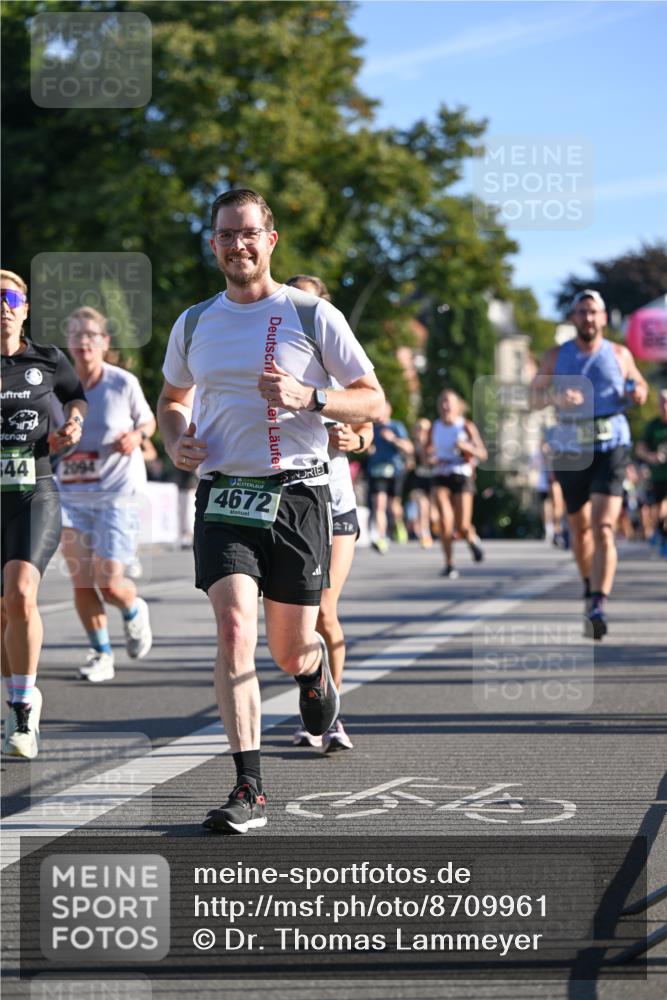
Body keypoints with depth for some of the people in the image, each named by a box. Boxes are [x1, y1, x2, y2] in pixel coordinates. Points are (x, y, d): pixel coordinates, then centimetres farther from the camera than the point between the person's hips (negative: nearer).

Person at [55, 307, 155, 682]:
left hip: (117, 493, -3)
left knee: (109, 583, -9)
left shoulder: (123, 383, -6)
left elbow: (148, 421, 9)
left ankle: (135, 611, 27)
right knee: (81, 582, -1)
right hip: (71, 494, 3)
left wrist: (136, 437, -12)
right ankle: (102, 654, 15)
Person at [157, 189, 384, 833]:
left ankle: (316, 670, 46)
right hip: (223, 492, 1)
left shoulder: (312, 316, 0)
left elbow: (373, 401, 2)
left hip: (297, 491, -1)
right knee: (235, 627, -19)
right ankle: (249, 792, -18)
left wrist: (309, 398, -16)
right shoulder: (194, 324, 10)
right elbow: (172, 398, 26)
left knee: (290, 654, 6)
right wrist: (176, 441, 4)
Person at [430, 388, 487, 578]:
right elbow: (430, 453, 22)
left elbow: (483, 455, -1)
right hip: (441, 477, 2)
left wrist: (468, 447, -19)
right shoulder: (435, 428, 9)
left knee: (462, 527, -7)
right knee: (445, 521, -16)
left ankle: (472, 538, 31)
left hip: (462, 476, -2)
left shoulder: (466, 426, 0)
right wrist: (433, 460, 0)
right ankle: (449, 564, -5)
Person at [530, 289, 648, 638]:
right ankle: (590, 585, 42)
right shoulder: (556, 357, 4)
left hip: (611, 450, -2)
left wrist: (638, 392, -4)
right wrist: (556, 397, -18)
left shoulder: (619, 355, 5)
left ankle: (598, 606, -26)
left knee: (603, 528, -18)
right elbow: (534, 397, 4)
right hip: (570, 453, 2)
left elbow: (638, 383, 20)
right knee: (579, 528, 15)